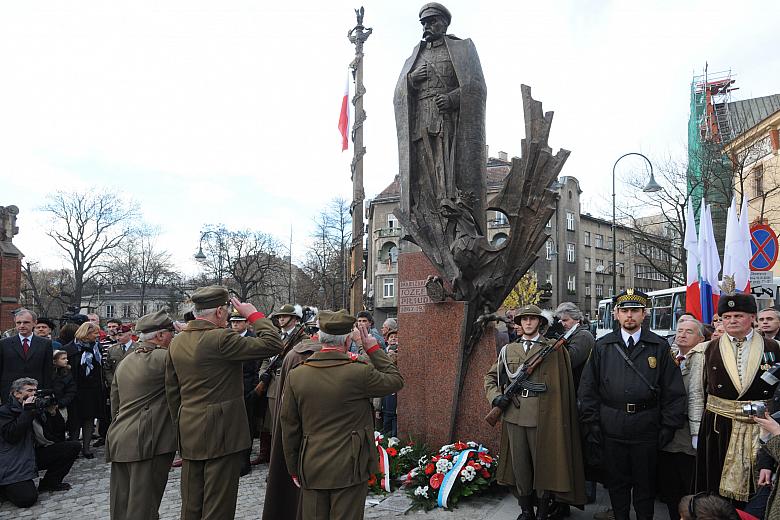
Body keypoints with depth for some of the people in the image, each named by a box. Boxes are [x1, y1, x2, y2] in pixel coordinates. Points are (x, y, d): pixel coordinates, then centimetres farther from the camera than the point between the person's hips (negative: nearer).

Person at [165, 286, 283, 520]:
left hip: (189, 435, 8)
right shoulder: (220, 338, -19)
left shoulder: (176, 342, 6)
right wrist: (254, 315, -7)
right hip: (221, 433, -7)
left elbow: (172, 391, 13)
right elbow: (272, 344, -20)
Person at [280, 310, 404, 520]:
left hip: (310, 469, 4)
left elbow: (289, 427, 2)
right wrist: (374, 349, 7)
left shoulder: (296, 375, -5)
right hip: (349, 469, -3)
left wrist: (294, 469, 13)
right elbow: (396, 380, 1)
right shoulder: (360, 372, -16)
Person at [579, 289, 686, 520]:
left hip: (646, 430, -1)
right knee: (616, 483, 14)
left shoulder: (660, 347, 0)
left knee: (645, 485, 13)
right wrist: (592, 423, -1)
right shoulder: (602, 346, 3)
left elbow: (674, 391, 1)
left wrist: (668, 427, -3)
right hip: (611, 430, 1)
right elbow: (588, 388, 4)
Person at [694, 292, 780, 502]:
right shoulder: (712, 348, 6)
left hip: (759, 427, -1)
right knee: (718, 486, 6)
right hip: (719, 426, 1)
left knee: (756, 486, 5)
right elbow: (705, 387, 6)